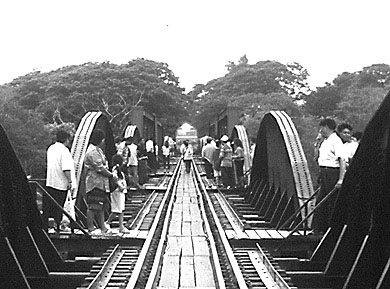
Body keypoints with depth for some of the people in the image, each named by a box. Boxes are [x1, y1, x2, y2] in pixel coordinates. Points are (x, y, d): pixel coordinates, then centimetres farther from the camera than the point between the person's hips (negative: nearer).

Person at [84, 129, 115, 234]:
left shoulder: (97, 150, 19)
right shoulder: (93, 152, -17)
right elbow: (100, 169, -20)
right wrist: (112, 175, -11)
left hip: (100, 184, 11)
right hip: (95, 183, -11)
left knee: (101, 206, 13)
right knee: (92, 206, -4)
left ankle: (103, 228, 18)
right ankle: (90, 228, 1)